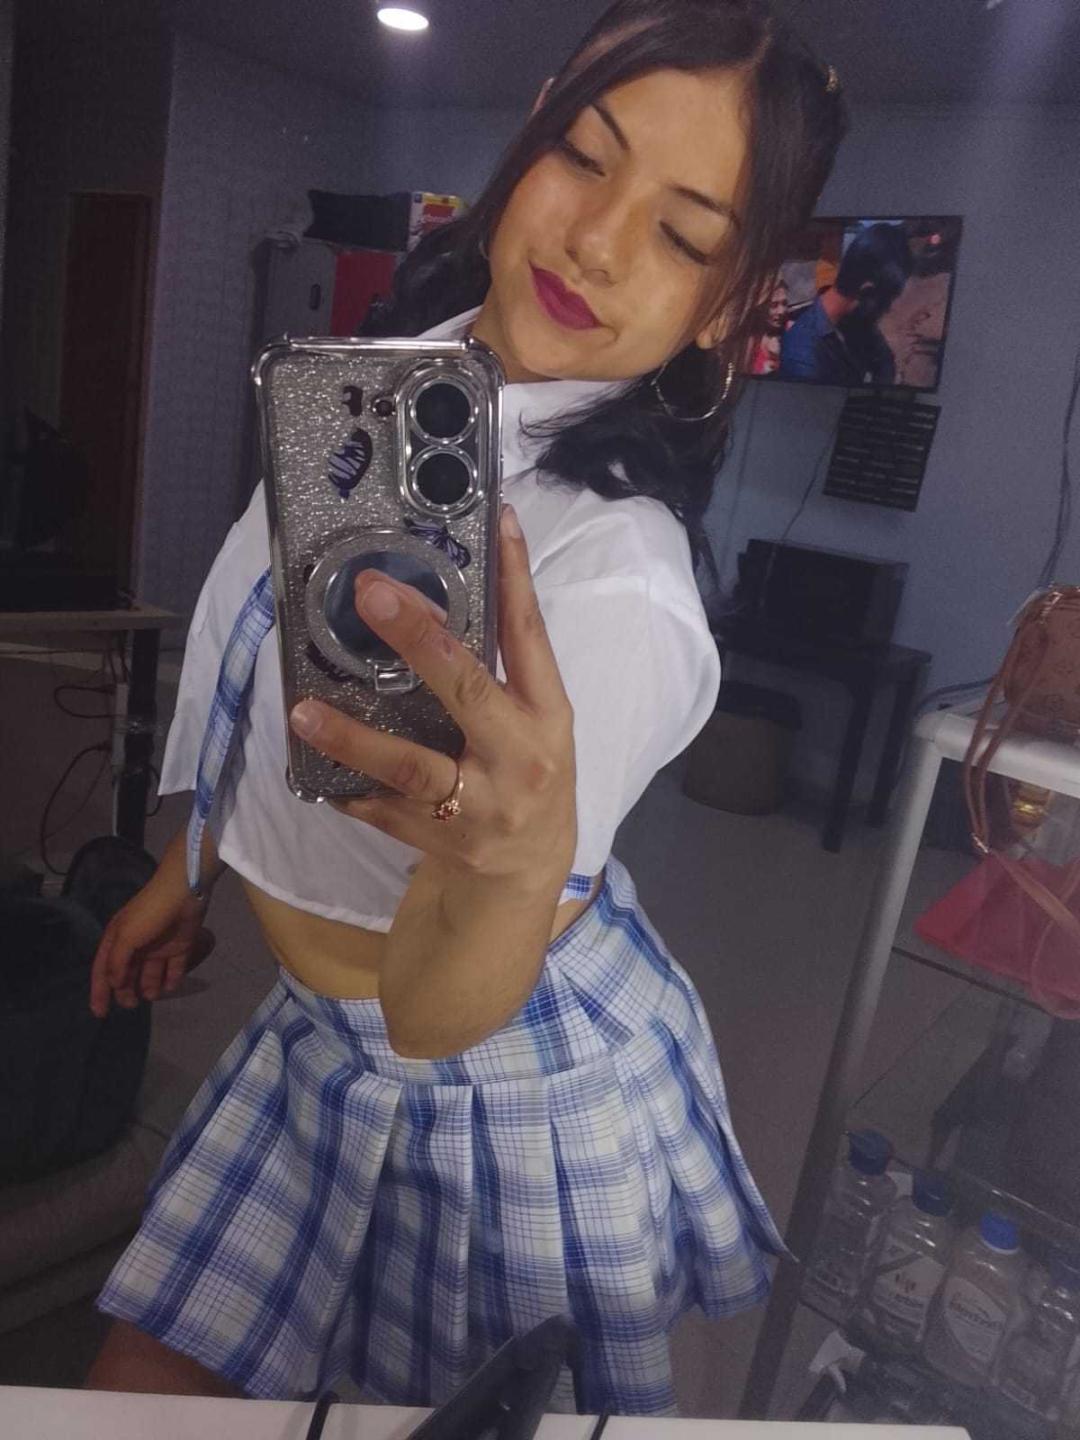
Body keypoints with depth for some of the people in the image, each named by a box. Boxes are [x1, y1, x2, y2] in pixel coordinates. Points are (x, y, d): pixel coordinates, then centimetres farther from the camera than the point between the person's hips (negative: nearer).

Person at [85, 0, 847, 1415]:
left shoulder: (621, 583, -31)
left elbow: (435, 1016, -33)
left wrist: (519, 864, -55)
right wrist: (189, 868, 19)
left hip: (511, 1081, -6)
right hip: (316, 1029, 7)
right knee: (134, 1391, 23)